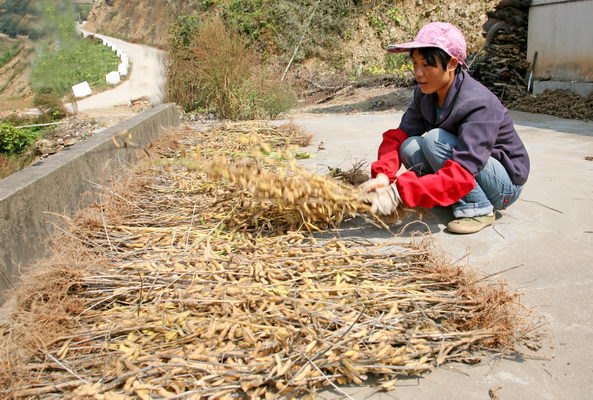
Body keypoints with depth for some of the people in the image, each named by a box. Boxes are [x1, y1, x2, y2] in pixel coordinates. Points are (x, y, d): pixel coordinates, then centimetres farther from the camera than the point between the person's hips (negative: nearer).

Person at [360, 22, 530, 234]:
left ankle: (478, 209, -15)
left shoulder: (478, 104, -29)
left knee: (435, 139, -28)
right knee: (410, 147, -17)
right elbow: (399, 136, -10)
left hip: (507, 184, -7)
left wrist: (400, 192, -45)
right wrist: (382, 175, -31)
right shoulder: (425, 93, -5)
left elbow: (461, 174, -38)